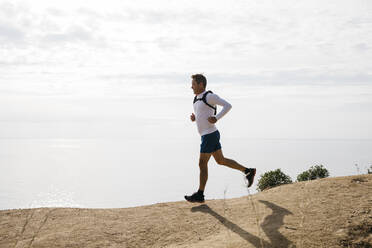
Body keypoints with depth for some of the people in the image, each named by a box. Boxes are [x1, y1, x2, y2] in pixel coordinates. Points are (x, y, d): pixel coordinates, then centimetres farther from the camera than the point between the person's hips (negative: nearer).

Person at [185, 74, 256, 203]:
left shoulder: (209, 96, -13)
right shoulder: (197, 98, 15)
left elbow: (228, 105, -16)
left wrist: (216, 118, -23)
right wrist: (193, 117, 4)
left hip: (210, 135, -10)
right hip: (208, 135, 10)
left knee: (202, 164, -4)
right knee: (221, 160, 16)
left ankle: (200, 194, 4)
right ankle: (248, 171, 22)